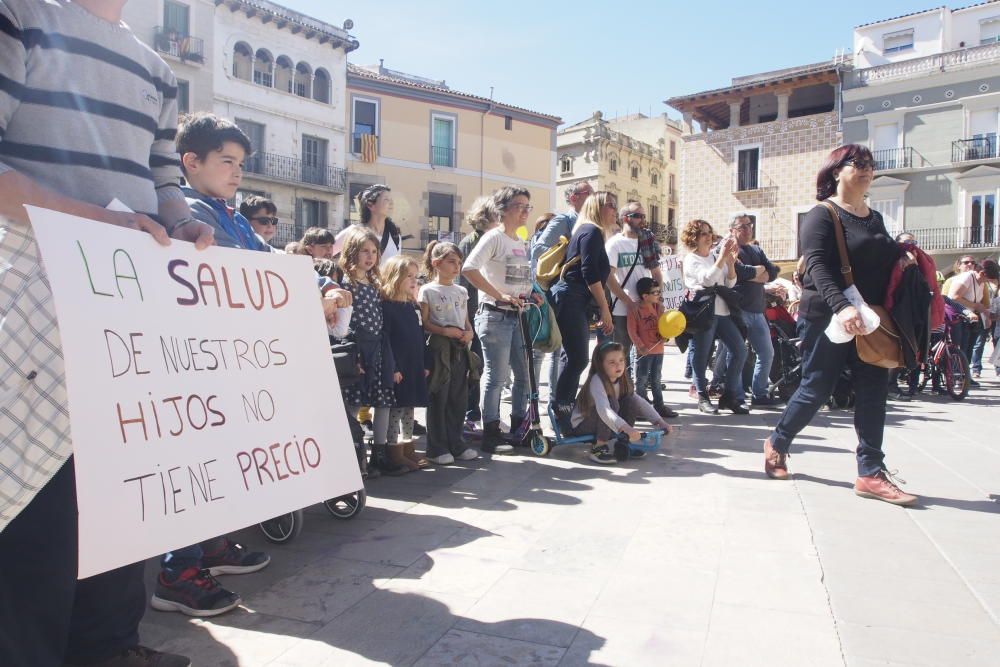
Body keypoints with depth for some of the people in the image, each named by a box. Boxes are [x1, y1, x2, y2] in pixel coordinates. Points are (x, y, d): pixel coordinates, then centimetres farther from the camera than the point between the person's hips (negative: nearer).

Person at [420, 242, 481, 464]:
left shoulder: (461, 291, 14)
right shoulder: (428, 291, -3)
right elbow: (425, 323, -6)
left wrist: (469, 332, -4)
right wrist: (445, 331, -19)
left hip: (460, 349, 6)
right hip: (439, 349, -5)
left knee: (458, 398, 10)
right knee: (438, 399, 0)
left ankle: (456, 444, 21)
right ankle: (437, 448, 10)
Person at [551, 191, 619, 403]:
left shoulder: (589, 231, 24)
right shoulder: (592, 231, -6)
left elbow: (596, 275, 24)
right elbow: (590, 274, -17)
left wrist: (601, 312, 20)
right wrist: (605, 309, -14)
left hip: (577, 304, 11)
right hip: (570, 300, -11)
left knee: (574, 360, 11)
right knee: (577, 359, -12)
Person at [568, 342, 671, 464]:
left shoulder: (622, 380, -3)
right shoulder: (596, 381, -27)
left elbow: (639, 401, -2)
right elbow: (603, 409, -42)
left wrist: (659, 421, -14)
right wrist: (626, 428, -53)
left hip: (607, 424, 7)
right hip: (581, 425, -7)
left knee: (631, 401, -10)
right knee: (611, 402, -30)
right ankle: (599, 447, -20)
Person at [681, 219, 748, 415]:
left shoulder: (716, 257, 19)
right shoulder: (691, 259, 1)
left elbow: (730, 283, 13)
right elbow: (707, 279, -15)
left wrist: (731, 261, 0)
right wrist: (722, 256, -17)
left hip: (722, 311, 6)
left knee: (739, 351, 1)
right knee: (701, 356, -3)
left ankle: (729, 396, 10)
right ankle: (703, 397, 10)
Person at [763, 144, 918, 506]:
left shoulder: (875, 218, 16)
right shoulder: (822, 215, -7)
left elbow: (884, 262, 26)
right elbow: (817, 266, -20)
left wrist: (901, 257, 2)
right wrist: (841, 306, -33)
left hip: (870, 320, 7)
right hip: (826, 317, -7)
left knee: (873, 393, 2)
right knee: (817, 388, 1)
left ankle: (871, 474, 7)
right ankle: (777, 443, 23)